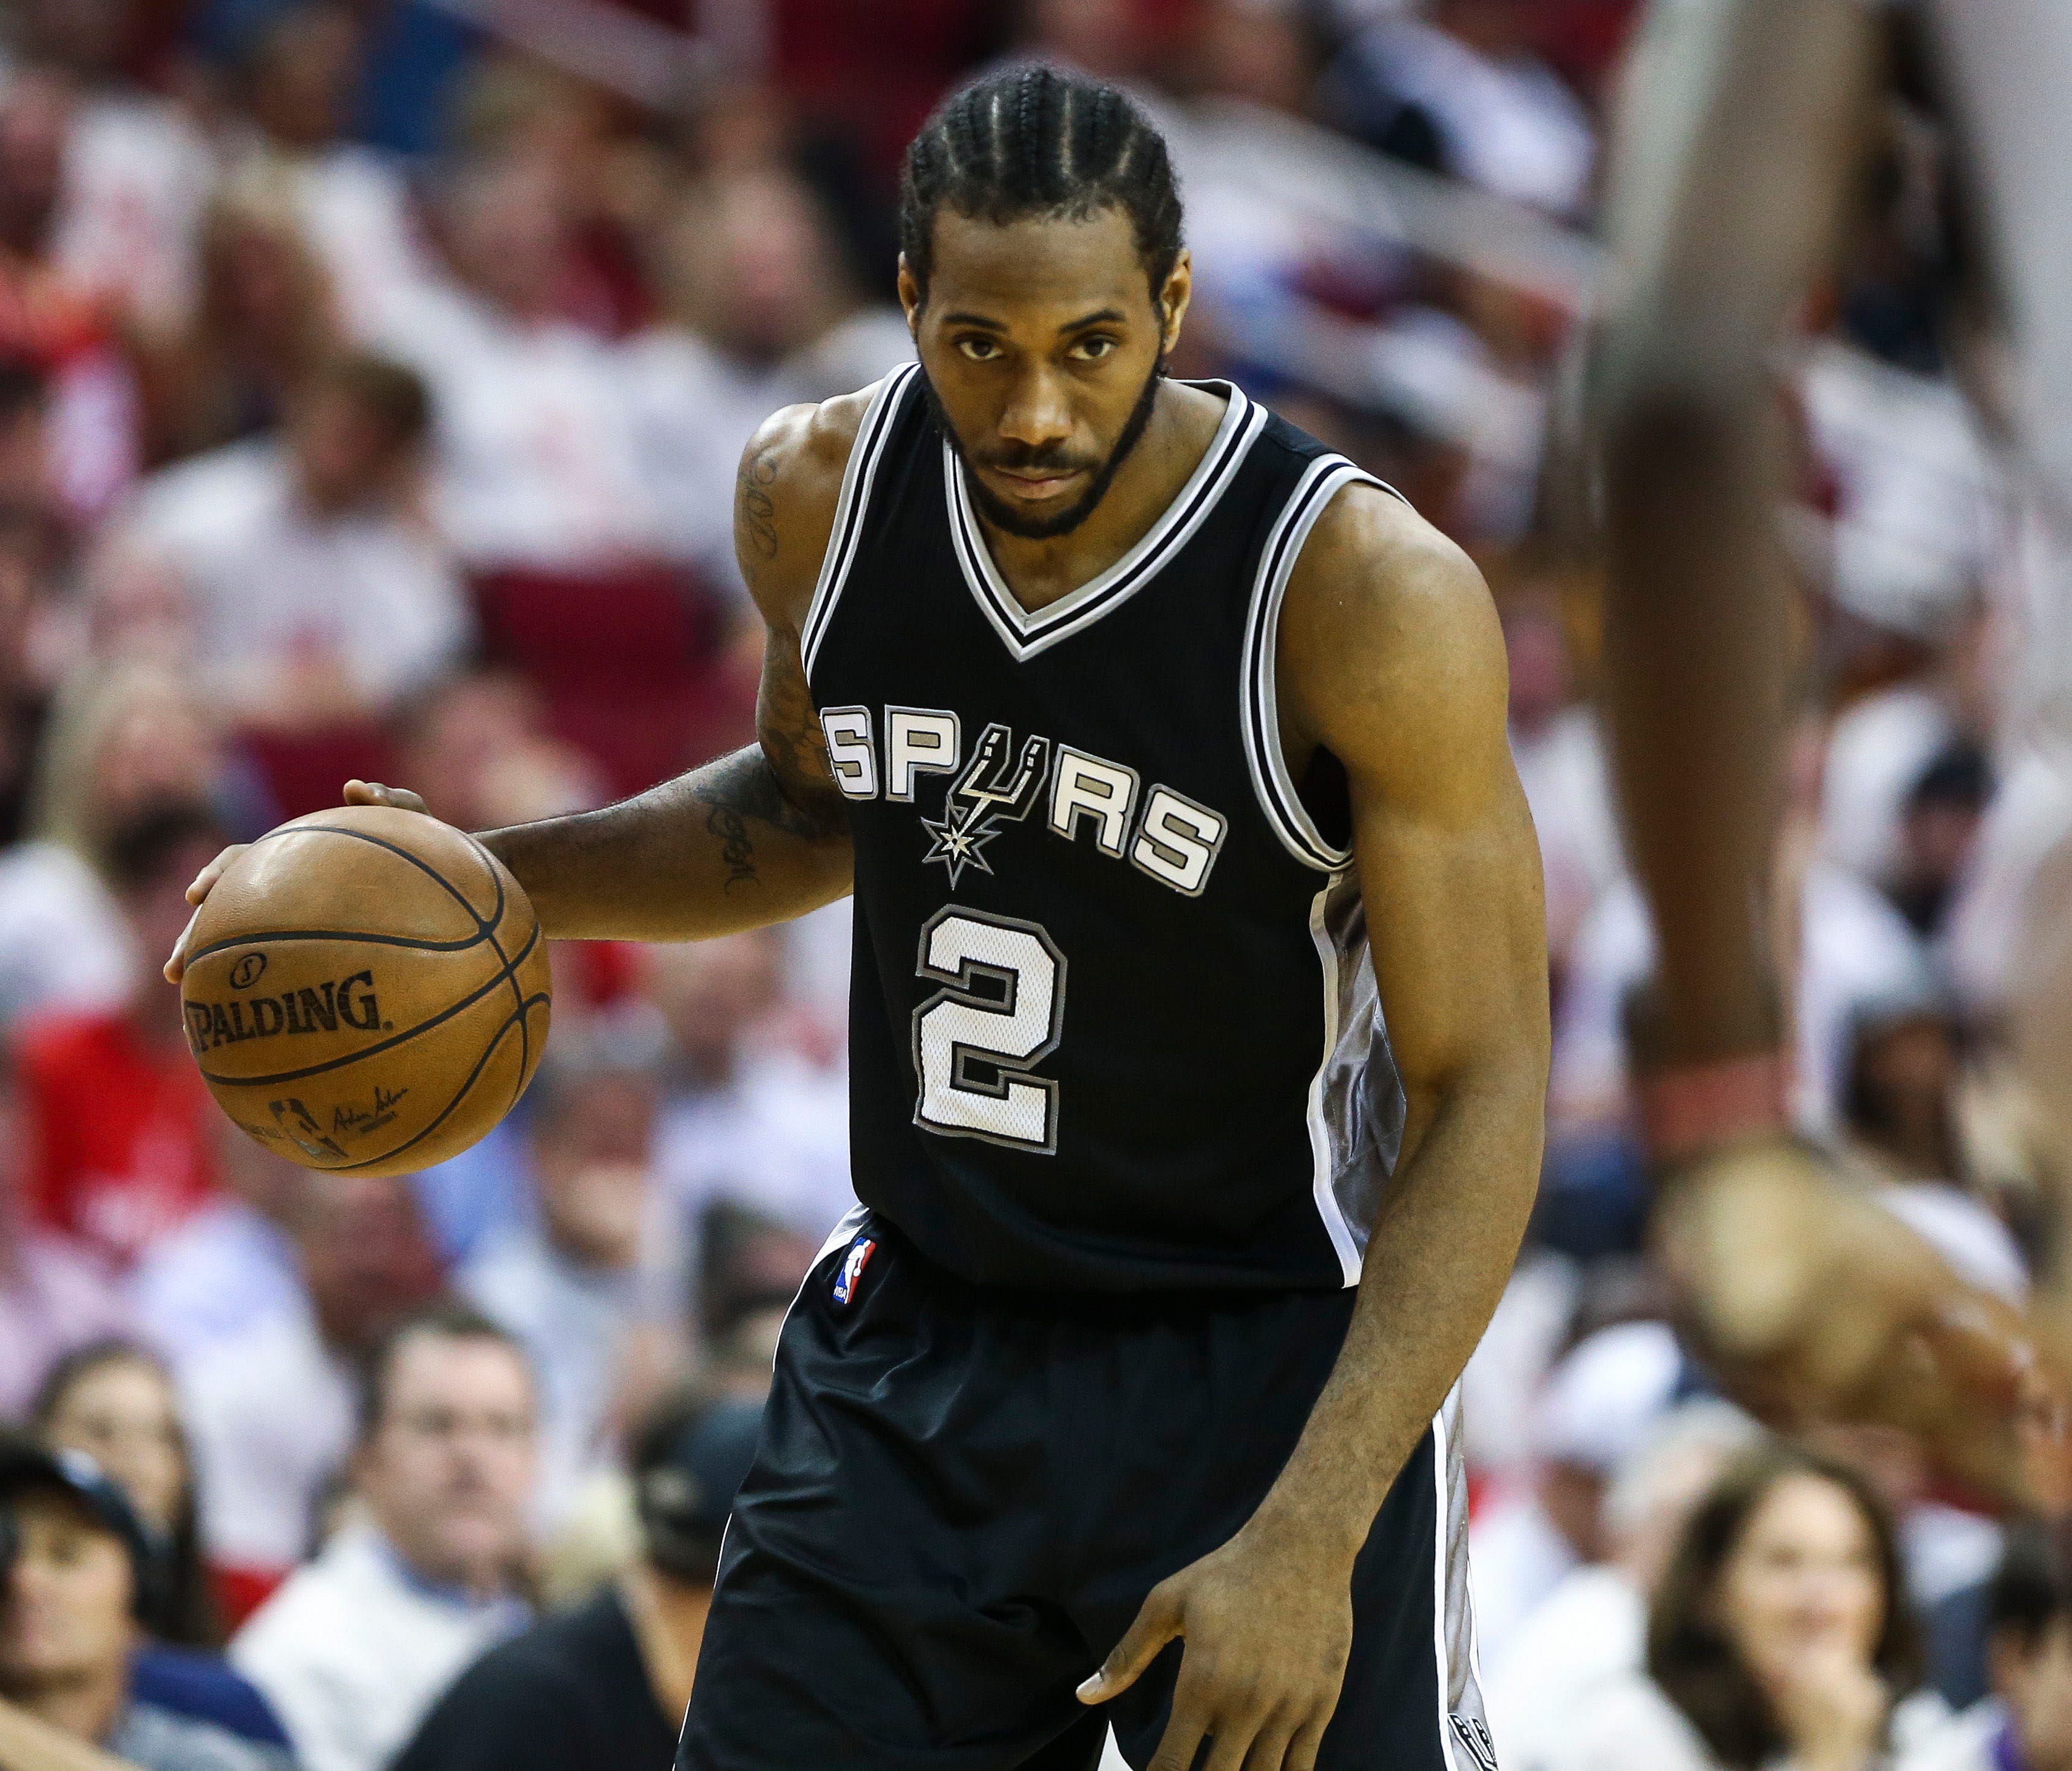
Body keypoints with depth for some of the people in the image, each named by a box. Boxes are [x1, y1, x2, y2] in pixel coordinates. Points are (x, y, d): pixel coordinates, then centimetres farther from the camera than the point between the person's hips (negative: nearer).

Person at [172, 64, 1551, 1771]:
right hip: (920, 1339, 4)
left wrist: (1306, 1542, -27)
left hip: (1265, 1368, -4)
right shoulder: (819, 494, -5)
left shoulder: (1367, 591, -22)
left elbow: (1484, 1094, -19)